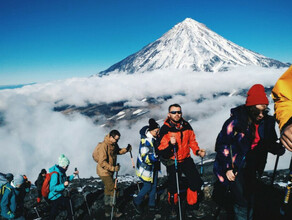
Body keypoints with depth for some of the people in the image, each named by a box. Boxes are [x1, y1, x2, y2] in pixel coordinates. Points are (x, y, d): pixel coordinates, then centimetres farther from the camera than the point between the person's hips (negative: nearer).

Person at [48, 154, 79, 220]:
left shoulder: (62, 172, -1)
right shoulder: (55, 174, -28)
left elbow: (66, 180, 17)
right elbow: (52, 188, -31)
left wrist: (73, 175, 8)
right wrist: (63, 185, -40)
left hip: (60, 195, 9)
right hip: (54, 198, -9)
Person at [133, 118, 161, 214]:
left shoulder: (155, 138, 1)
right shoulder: (145, 141, -27)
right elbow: (145, 157, -30)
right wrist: (158, 156, -35)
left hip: (154, 167, 8)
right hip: (145, 167, -8)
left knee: (154, 186, 14)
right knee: (148, 187, 3)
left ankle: (151, 205, 30)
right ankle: (137, 202, 28)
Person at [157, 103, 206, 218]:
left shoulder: (186, 125, -4)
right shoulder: (165, 129, -17)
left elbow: (192, 141, 11)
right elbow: (162, 152, -19)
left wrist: (197, 151, -5)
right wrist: (170, 144, -38)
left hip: (186, 159, 4)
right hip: (172, 162, -3)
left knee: (195, 182, 0)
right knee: (173, 187, 6)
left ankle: (192, 209, 20)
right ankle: (173, 208, 35)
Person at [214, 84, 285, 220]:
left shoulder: (267, 122, -3)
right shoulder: (236, 122, -19)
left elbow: (270, 143, 8)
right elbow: (222, 144, -14)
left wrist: (279, 149, -15)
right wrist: (227, 168, -15)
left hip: (251, 166, 5)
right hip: (234, 166, -5)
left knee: (250, 198, 14)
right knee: (241, 200, -7)